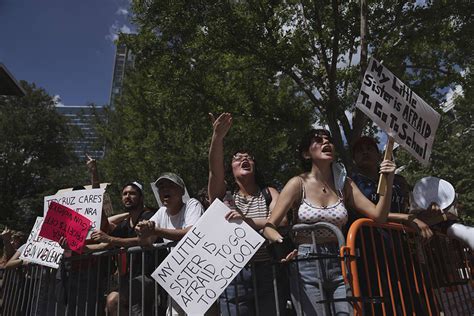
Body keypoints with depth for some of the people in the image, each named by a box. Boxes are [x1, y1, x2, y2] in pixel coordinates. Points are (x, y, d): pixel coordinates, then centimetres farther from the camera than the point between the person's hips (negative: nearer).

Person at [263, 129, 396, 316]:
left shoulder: (344, 184, 8)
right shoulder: (298, 184, -4)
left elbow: (378, 216, 3)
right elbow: (269, 227, -9)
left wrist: (388, 182, -9)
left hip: (339, 265, 3)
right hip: (306, 265, -3)